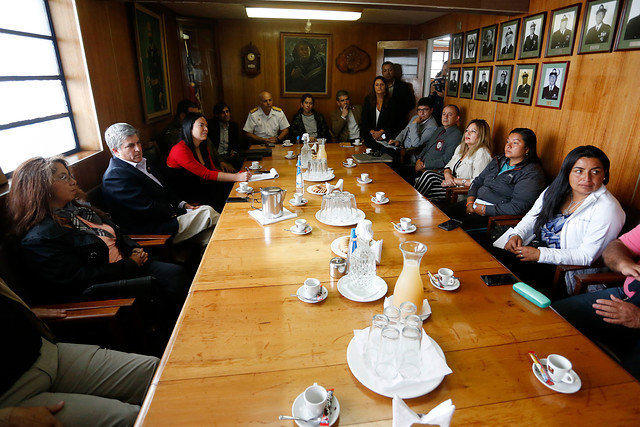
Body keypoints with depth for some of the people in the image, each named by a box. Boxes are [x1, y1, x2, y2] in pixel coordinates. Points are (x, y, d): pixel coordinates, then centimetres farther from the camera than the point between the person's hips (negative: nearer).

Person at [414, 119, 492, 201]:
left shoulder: (482, 153, -14)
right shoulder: (461, 147, 13)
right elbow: (449, 165, 17)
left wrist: (455, 180, -19)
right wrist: (447, 174, -7)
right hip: (452, 183, 8)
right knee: (428, 174, -16)